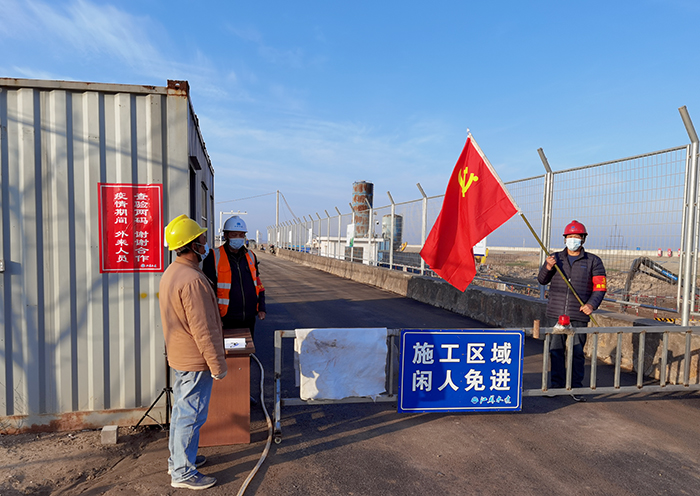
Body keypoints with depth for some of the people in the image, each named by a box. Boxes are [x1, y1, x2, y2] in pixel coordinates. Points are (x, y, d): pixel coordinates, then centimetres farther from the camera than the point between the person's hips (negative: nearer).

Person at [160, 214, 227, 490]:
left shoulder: (170, 273, 6)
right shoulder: (192, 280, -27)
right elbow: (203, 330, -26)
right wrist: (217, 364, -18)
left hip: (179, 355, 10)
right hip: (195, 360, -10)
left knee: (180, 409, 21)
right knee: (191, 415, 3)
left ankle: (177, 459, 37)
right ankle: (183, 473, 16)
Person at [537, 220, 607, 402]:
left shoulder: (593, 261, 6)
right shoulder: (556, 257, 11)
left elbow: (600, 287, 3)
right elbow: (542, 280, 8)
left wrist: (591, 304, -13)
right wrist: (547, 268, -13)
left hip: (579, 315, -1)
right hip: (555, 314, 2)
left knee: (577, 352, 3)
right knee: (555, 350, 5)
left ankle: (576, 387, 14)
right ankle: (557, 384, 17)